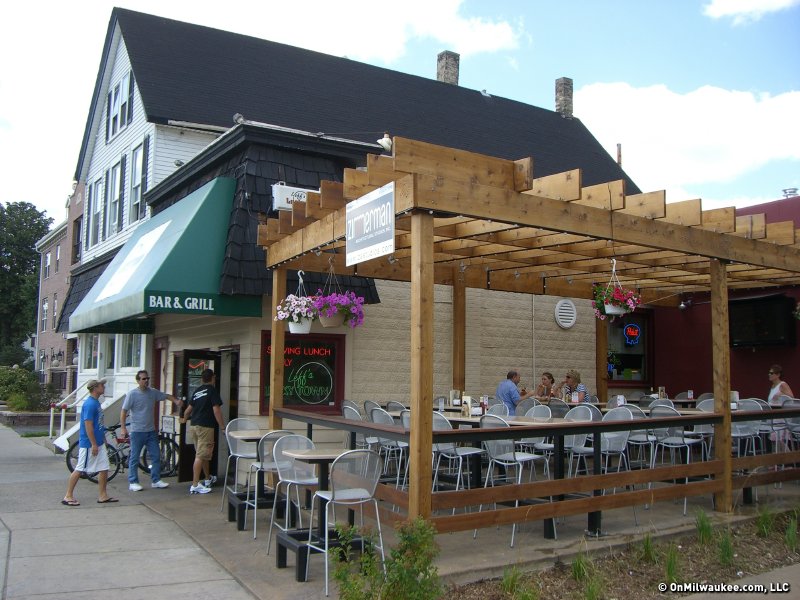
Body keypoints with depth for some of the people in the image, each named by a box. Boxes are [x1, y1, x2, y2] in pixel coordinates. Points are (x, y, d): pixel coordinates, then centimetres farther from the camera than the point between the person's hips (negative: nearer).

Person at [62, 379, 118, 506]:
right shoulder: (89, 404, -19)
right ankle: (68, 496, 11)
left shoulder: (96, 402, 11)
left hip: (99, 443, 10)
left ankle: (103, 496, 15)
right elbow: (88, 426, -22)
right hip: (89, 444, -10)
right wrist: (94, 444, -21)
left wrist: (103, 438, 22)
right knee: (79, 469, 1)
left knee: (104, 469, 9)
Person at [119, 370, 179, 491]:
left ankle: (156, 480, 14)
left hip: (151, 431, 6)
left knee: (156, 456, 6)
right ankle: (133, 482, 10)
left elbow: (166, 396, 15)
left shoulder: (153, 392, 6)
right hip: (137, 431, -6)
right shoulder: (132, 394, -9)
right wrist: (123, 428, -13)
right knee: (134, 458, 2)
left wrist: (176, 400, -6)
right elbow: (124, 411, -8)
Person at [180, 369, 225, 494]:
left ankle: (208, 479, 36)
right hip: (206, 426, -8)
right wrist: (222, 425, -8)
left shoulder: (197, 391, 14)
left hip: (194, 425, 8)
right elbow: (216, 409, -14)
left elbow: (189, 408, 22)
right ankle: (195, 485, -10)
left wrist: (184, 419, 41)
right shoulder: (212, 390, -7)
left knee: (204, 454, 21)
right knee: (200, 456, -8)